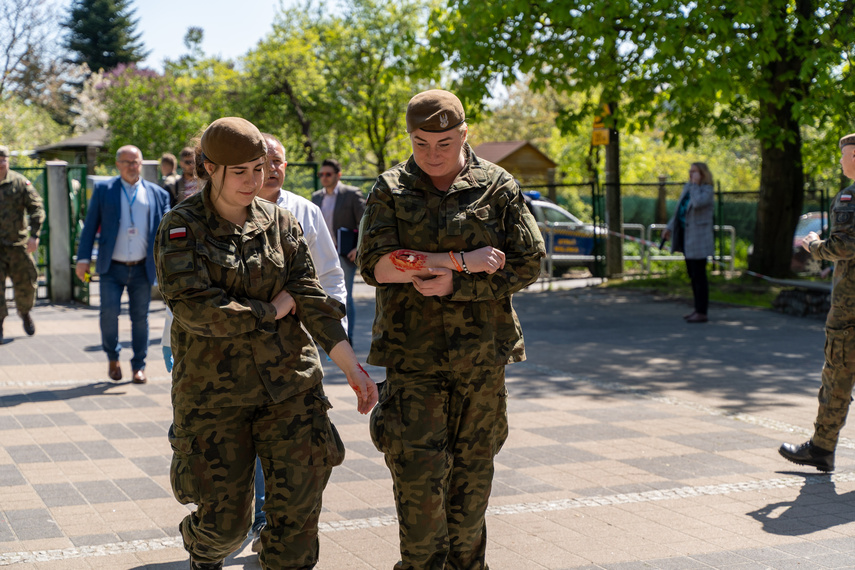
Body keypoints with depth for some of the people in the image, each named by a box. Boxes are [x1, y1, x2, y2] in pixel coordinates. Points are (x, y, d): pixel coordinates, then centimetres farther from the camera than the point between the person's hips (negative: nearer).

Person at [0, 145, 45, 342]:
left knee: (26, 282, 8)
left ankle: (25, 312, 36)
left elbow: (37, 207, -4)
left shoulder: (19, 183, -1)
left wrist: (34, 235, -14)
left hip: (17, 243, 1)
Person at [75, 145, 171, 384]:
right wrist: (83, 258, -2)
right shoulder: (103, 190, 6)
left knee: (140, 317, 5)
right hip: (112, 268, -1)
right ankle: (113, 358, 13)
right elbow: (90, 225, 5)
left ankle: (139, 366, 18)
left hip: (142, 269, 1)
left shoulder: (157, 194, 7)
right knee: (109, 311, -11)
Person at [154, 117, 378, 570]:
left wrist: (351, 367, -7)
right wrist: (273, 309, -10)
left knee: (299, 502, -3)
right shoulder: (181, 228, -5)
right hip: (214, 389, -2)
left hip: (289, 381, 3)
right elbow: (193, 306, -18)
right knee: (225, 519, 5)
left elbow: (311, 298, 1)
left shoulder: (281, 223, 6)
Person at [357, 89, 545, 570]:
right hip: (412, 354, -1)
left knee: (473, 472, 10)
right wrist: (461, 260, -16)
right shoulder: (390, 191, 3)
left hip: (482, 355, 1)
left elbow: (528, 264, -2)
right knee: (418, 475, -7)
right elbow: (375, 264, -10)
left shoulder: (498, 188, 3)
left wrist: (454, 284, -14)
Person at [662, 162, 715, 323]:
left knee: (699, 275, -6)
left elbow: (697, 203, -33)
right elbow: (680, 209, 19)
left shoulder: (707, 190, -12)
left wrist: (696, 184, -22)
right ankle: (698, 309, 21)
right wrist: (670, 228, 18)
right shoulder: (688, 187, 11)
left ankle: (702, 313, -2)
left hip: (699, 239, -9)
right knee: (693, 275, 13)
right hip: (687, 237, 9)